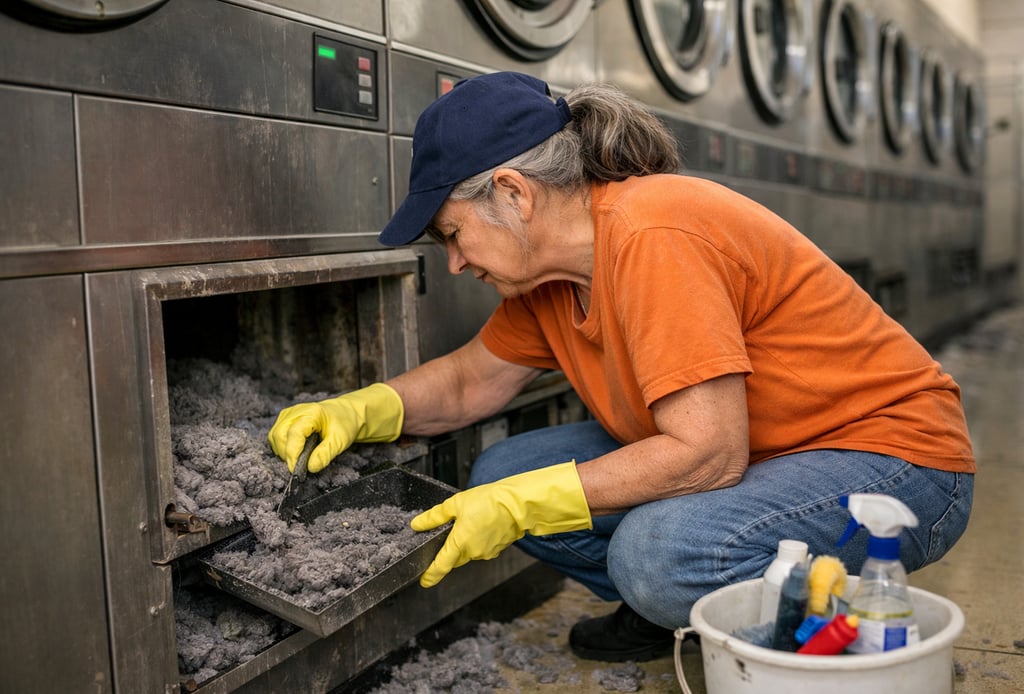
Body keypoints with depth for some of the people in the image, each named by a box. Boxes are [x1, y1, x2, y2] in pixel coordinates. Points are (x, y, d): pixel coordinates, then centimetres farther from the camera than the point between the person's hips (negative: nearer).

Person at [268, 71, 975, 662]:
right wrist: (360, 411, -5)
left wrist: (521, 505, -24)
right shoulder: (548, 266, 0)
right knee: (501, 476, -2)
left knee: (658, 553, -35)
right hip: (731, 450, 8)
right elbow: (471, 381, 13)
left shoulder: (651, 235, -28)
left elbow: (710, 454, -31)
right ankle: (663, 609, 15)